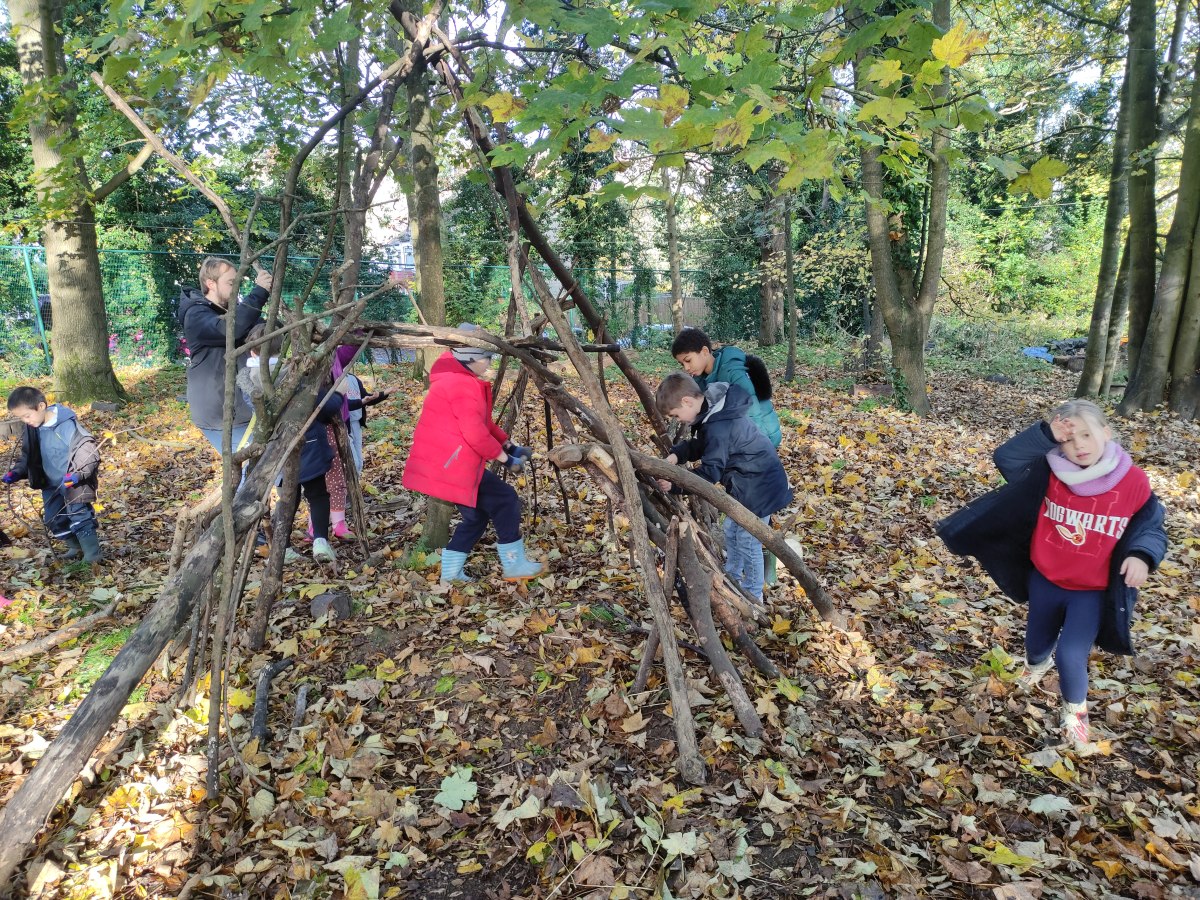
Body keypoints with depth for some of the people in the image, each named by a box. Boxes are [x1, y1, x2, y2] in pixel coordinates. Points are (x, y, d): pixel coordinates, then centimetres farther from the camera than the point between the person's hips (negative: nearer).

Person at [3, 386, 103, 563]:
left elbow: (88, 451, -24)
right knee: (53, 519, 16)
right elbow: (28, 455, 16)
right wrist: (16, 472, 0)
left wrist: (79, 474, -37)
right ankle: (76, 547, 35)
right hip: (52, 484, 8)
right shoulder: (33, 428, 1)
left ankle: (93, 556, 4)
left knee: (79, 518, -7)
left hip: (73, 483, -8)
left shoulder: (67, 425, -23)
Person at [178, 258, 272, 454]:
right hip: (220, 414, -8)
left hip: (242, 407, 8)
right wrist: (259, 292, -32)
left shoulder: (231, 309, 13)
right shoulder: (196, 315, -13)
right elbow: (229, 329, -33)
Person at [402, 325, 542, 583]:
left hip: (447, 463, 11)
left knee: (476, 514, 17)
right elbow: (476, 433, -22)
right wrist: (504, 457, -10)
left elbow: (483, 423, 23)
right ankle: (515, 566, 5)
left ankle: (450, 572, 20)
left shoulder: (455, 380, 19)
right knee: (505, 501, -3)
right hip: (452, 465, -11)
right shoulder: (464, 385, -17)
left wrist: (509, 446, 17)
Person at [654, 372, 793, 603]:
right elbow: (697, 444, 10)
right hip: (745, 484, 10)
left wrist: (674, 484, -24)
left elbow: (710, 471, -28)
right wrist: (675, 455, -7)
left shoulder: (719, 427, -29)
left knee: (747, 541, 1)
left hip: (759, 487, -10)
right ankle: (731, 581, 41)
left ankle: (752, 597, 17)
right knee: (731, 531, 22)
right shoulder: (713, 410, 1)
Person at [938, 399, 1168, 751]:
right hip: (1044, 580, 3)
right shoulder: (1051, 472, -14)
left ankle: (1075, 710, 25)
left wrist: (1141, 556, -27)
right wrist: (1045, 435, -36)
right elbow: (1006, 458, -25)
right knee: (1037, 639, 24)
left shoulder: (1134, 483, -17)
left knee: (1071, 656, -9)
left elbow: (1150, 528, -7)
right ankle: (1036, 663, 63)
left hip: (1093, 591, -3)